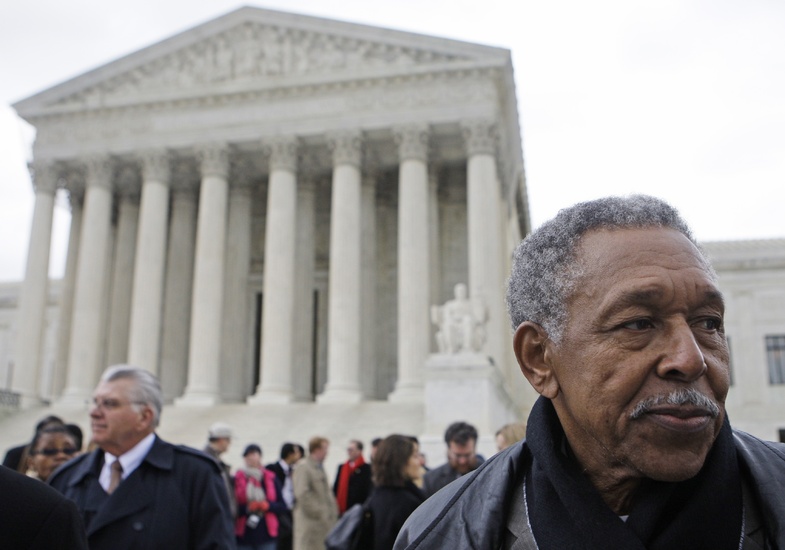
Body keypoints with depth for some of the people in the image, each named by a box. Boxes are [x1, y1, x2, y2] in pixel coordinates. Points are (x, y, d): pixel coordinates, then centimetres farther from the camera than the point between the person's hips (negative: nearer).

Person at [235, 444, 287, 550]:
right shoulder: (237, 479, 0)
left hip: (266, 534, 1)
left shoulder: (271, 478, 6)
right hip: (244, 536, -1)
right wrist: (246, 508, -18)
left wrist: (268, 505, -10)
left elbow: (282, 505, 8)